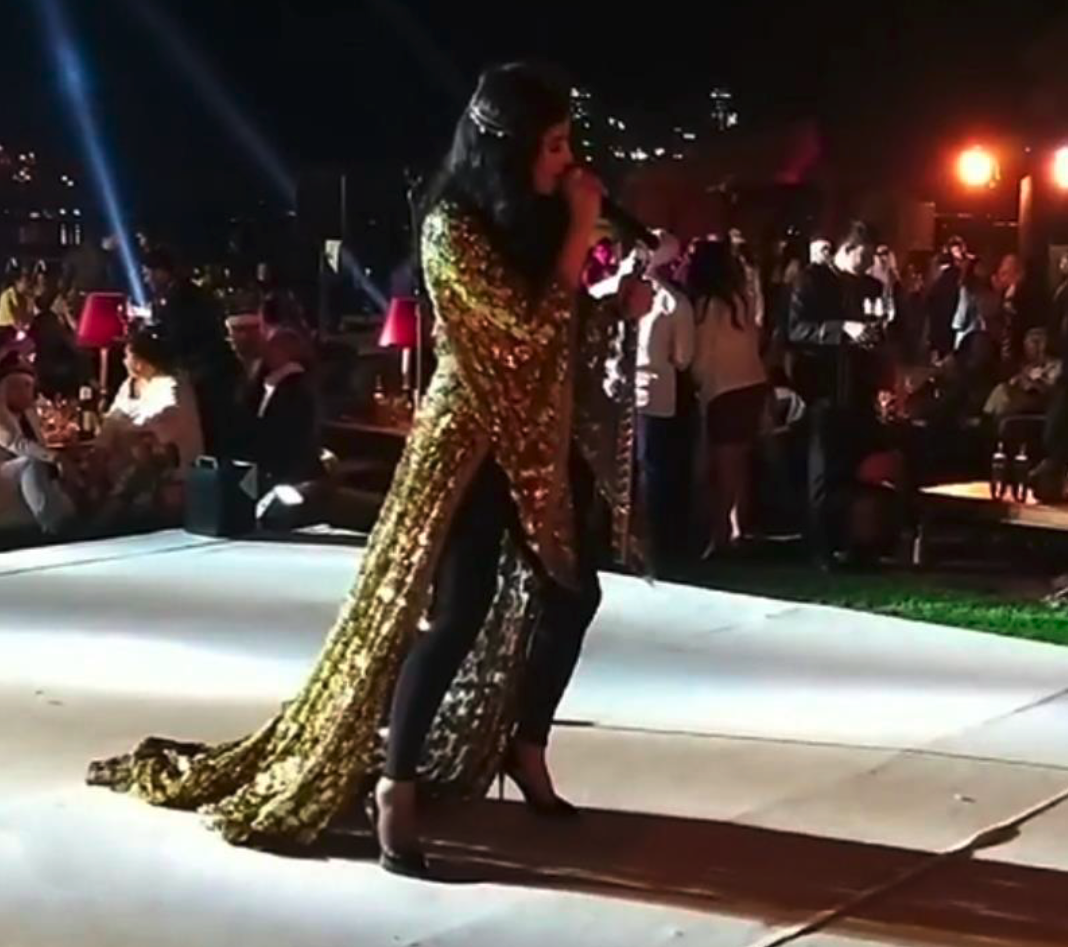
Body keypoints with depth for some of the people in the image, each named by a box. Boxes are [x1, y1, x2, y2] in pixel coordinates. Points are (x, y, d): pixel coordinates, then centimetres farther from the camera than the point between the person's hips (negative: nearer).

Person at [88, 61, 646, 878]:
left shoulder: (533, 221, 8)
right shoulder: (454, 229, -15)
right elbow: (526, 327, -23)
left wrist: (619, 305, 1)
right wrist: (581, 232, -17)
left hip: (543, 442, 8)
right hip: (474, 443, -8)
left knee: (570, 592, 9)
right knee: (455, 613, -10)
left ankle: (526, 756, 25)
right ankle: (393, 793, -2)